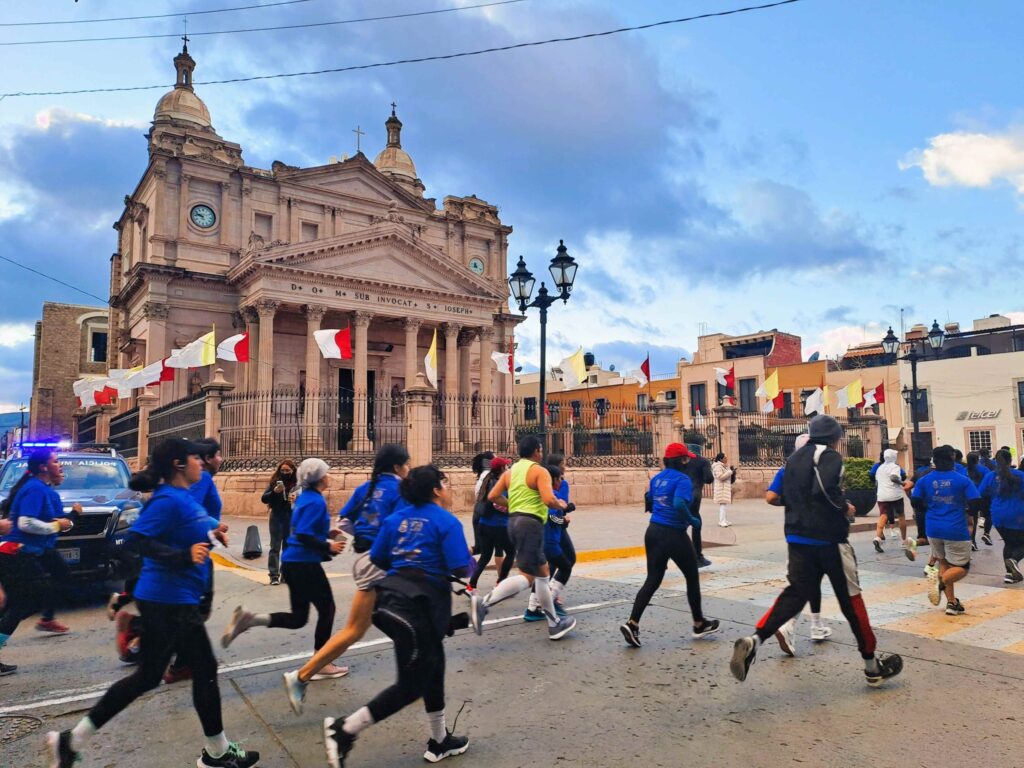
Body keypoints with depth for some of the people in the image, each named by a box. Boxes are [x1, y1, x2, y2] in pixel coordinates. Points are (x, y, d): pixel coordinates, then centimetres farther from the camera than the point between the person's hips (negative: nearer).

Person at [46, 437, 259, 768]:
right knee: (205, 670, 5)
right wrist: (183, 556, -31)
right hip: (171, 601, -9)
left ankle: (71, 740, 25)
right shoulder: (169, 499, -18)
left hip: (166, 600, 9)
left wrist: (211, 534, 5)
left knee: (147, 676, 17)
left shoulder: (183, 496, 10)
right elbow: (136, 540, -25)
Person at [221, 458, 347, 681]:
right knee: (327, 609, 6)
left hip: (293, 562, 9)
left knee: (298, 618, 14)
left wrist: (326, 533, 13)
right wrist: (328, 546, -15)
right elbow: (304, 535, -24)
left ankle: (250, 619, -1)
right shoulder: (316, 501, -16)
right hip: (304, 564, -9)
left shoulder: (304, 497, 13)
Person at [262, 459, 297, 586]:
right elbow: (264, 499, -2)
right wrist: (274, 491, -19)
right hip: (276, 517, 0)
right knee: (275, 547, 1)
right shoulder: (274, 481, 0)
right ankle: (274, 575, 2)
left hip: (291, 518, 0)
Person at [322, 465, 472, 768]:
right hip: (419, 606, -8)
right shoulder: (447, 521, -9)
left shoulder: (397, 517, 10)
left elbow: (377, 559, 11)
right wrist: (471, 560, 9)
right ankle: (344, 729, 2)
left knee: (432, 668, 21)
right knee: (411, 684, 3)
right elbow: (462, 570, -14)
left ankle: (439, 741, 34)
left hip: (393, 596, 8)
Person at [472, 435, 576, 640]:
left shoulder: (510, 471, 13)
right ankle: (483, 604, -18)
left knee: (543, 573, 15)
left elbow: (492, 496, 9)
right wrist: (561, 505, 1)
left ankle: (554, 623, 21)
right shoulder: (539, 471, -8)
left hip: (514, 521, 9)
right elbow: (549, 500, -20)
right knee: (527, 576, -8)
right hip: (530, 523, -9)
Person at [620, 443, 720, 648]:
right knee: (692, 577, 15)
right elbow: (679, 504, -28)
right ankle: (699, 624, 30)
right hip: (674, 535, -6)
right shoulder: (682, 479, -14)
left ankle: (632, 624, -3)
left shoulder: (656, 478, 8)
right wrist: (692, 520, -13)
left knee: (653, 579, 10)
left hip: (653, 531, 7)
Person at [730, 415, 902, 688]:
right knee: (850, 599, 7)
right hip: (827, 538, -7)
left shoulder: (794, 459, 17)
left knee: (796, 593, 6)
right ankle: (873, 666, 19)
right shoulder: (830, 456, -8)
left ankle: (753, 641, -14)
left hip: (797, 537, 7)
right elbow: (825, 489, -24)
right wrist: (845, 507, -8)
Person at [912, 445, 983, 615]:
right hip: (956, 530, -4)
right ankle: (941, 580, -21)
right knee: (962, 568, 9)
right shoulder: (963, 480, -6)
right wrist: (967, 512, 12)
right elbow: (975, 504, -10)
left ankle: (952, 603, 20)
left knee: (944, 564, 21)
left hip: (933, 529, 4)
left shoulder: (925, 480, 1)